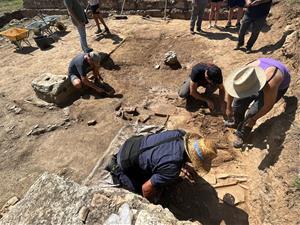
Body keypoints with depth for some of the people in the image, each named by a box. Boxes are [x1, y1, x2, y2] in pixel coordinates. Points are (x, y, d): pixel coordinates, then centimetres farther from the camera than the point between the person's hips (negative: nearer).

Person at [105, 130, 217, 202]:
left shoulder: (181, 134, -15)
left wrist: (183, 166, 5)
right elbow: (146, 188, -22)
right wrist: (151, 205, -2)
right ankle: (116, 169, 16)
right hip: (126, 164, -7)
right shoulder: (172, 170, -34)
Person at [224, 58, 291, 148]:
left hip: (279, 86, -4)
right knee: (238, 102, -9)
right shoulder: (245, 74, -32)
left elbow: (268, 105, -26)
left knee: (253, 112, -16)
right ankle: (236, 123, 22)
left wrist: (254, 119, -15)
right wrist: (228, 108, -6)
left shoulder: (270, 85, -45)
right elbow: (231, 88, -15)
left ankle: (241, 134, 9)